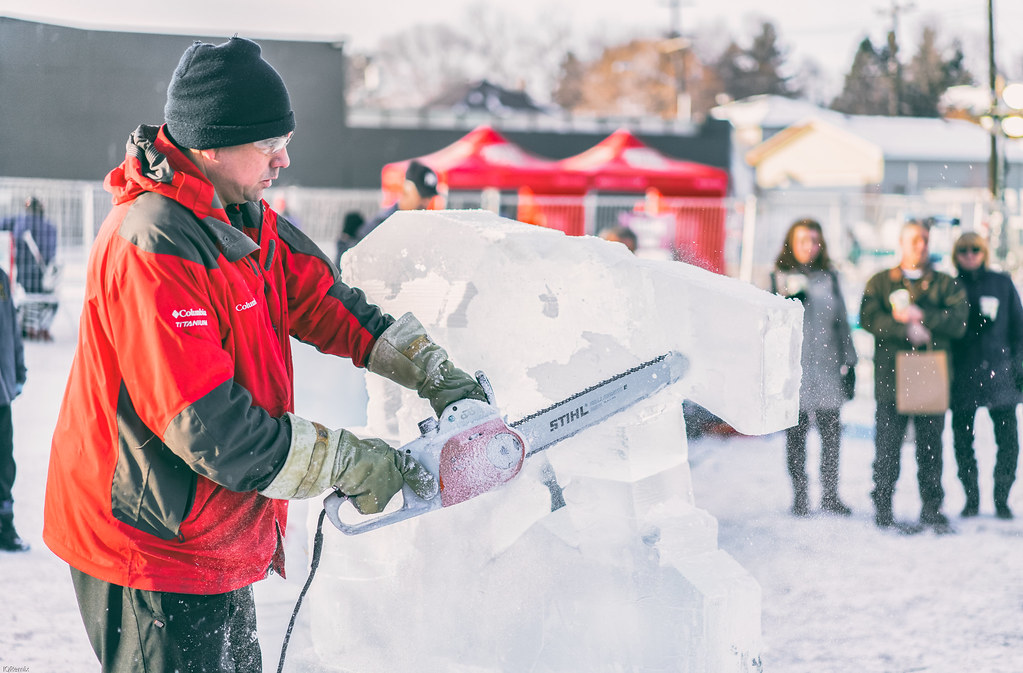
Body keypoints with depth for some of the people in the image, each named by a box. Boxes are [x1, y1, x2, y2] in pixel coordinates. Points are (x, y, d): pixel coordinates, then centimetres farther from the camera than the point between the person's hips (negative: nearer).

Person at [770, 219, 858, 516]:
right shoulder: (782, 277, 5)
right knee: (796, 433, 0)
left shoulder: (829, 277, 13)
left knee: (832, 431, 1)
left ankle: (830, 494, 10)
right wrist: (789, 302, -21)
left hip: (828, 364, 2)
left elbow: (842, 322, 16)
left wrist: (849, 363, 12)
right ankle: (800, 495, 7)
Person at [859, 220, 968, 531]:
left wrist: (920, 315, -12)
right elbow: (869, 318, -5)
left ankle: (932, 509, 12)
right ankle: (883, 509, 6)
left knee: (931, 446, 4)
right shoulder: (880, 282, 11)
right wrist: (907, 331, -15)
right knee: (887, 446, -1)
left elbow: (958, 321, -2)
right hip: (891, 376, -1)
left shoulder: (946, 284, 13)